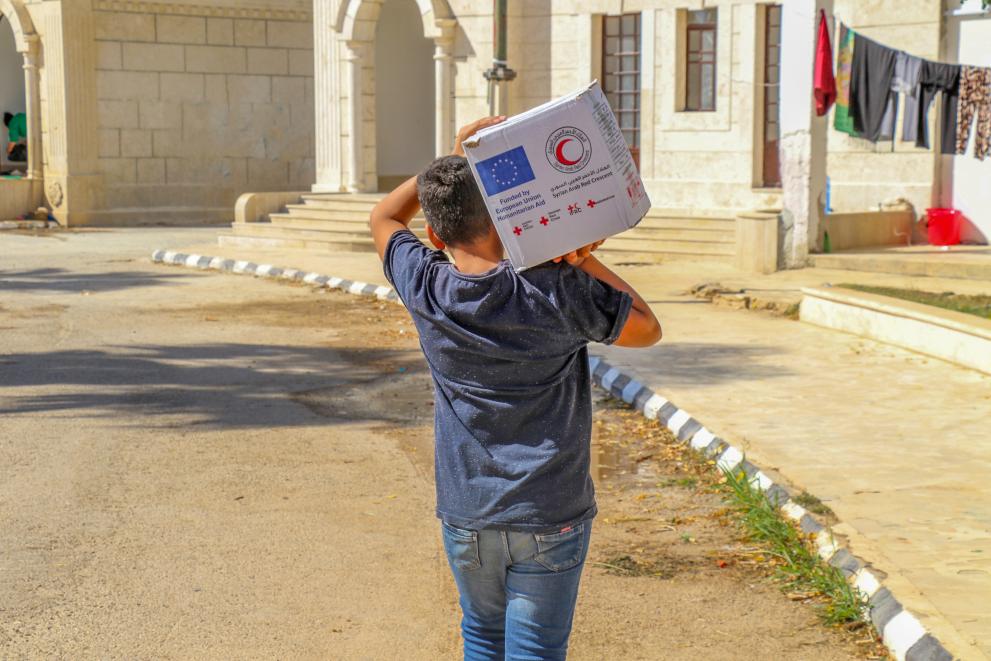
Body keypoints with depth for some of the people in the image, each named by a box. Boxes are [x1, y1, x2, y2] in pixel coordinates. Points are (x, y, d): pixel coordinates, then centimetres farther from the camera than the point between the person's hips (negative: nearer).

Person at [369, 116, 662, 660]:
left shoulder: (426, 290, -8)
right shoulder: (558, 293, -16)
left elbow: (384, 218, 13)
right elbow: (647, 328, 1)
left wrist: (455, 155, 9)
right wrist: (582, 259, -3)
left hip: (464, 517, 3)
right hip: (549, 517, -3)